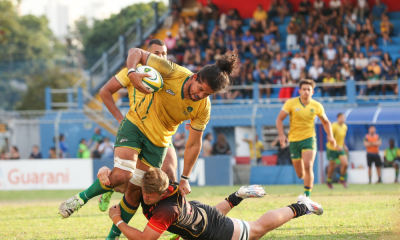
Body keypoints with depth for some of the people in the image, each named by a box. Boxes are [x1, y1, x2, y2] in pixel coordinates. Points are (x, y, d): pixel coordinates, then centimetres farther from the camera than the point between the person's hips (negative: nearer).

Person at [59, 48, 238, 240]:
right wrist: (132, 73, -38)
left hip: (158, 143, 3)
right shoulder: (173, 73, -24)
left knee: (135, 191, 2)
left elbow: (194, 144, -4)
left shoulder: (203, 108, -15)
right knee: (122, 174, -25)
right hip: (135, 124, -3)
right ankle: (82, 198, 0)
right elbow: (136, 52, -17)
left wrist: (184, 179, -2)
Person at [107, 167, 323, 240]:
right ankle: (237, 196, 59)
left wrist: (118, 220, -41)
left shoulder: (167, 210, -46)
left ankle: (300, 207, 37)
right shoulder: (148, 188, -25)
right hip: (197, 210, 7)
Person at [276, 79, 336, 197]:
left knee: (308, 167, -23)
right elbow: (279, 119, -2)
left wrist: (330, 136, -1)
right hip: (294, 140, 1)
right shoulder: (291, 103, -6)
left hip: (309, 139, -1)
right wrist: (281, 135, -16)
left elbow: (325, 122, 14)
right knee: (300, 174, 5)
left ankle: (307, 196, -15)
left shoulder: (317, 106, -1)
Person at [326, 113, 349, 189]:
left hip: (340, 148, 6)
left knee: (345, 164, -10)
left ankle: (342, 179, 12)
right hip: (331, 148, -6)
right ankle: (329, 181, 28)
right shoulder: (334, 126, -20)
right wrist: (337, 145, -31)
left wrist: (344, 145, 16)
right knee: (332, 166, 3)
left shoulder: (345, 127, 4)